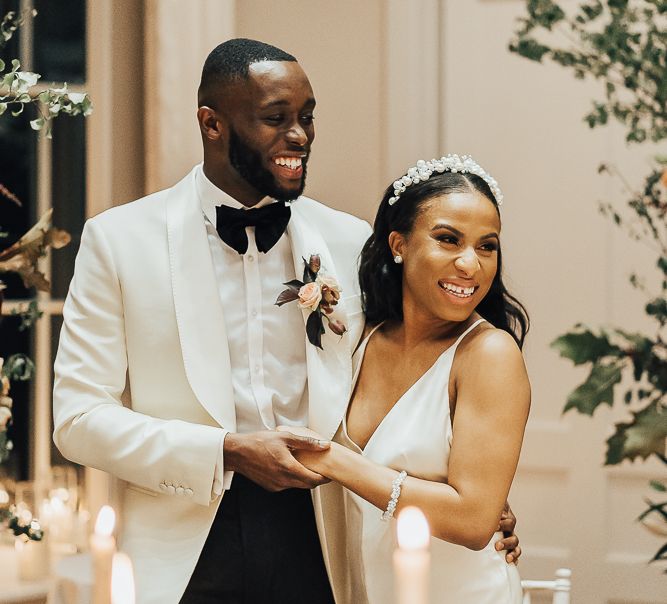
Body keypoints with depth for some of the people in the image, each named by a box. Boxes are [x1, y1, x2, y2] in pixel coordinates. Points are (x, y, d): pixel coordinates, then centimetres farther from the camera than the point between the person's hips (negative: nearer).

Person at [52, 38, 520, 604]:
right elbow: (78, 417, -6)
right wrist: (226, 451, -17)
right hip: (185, 551, -2)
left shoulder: (351, 241, 5)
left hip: (315, 547, 2)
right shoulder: (118, 239, -3)